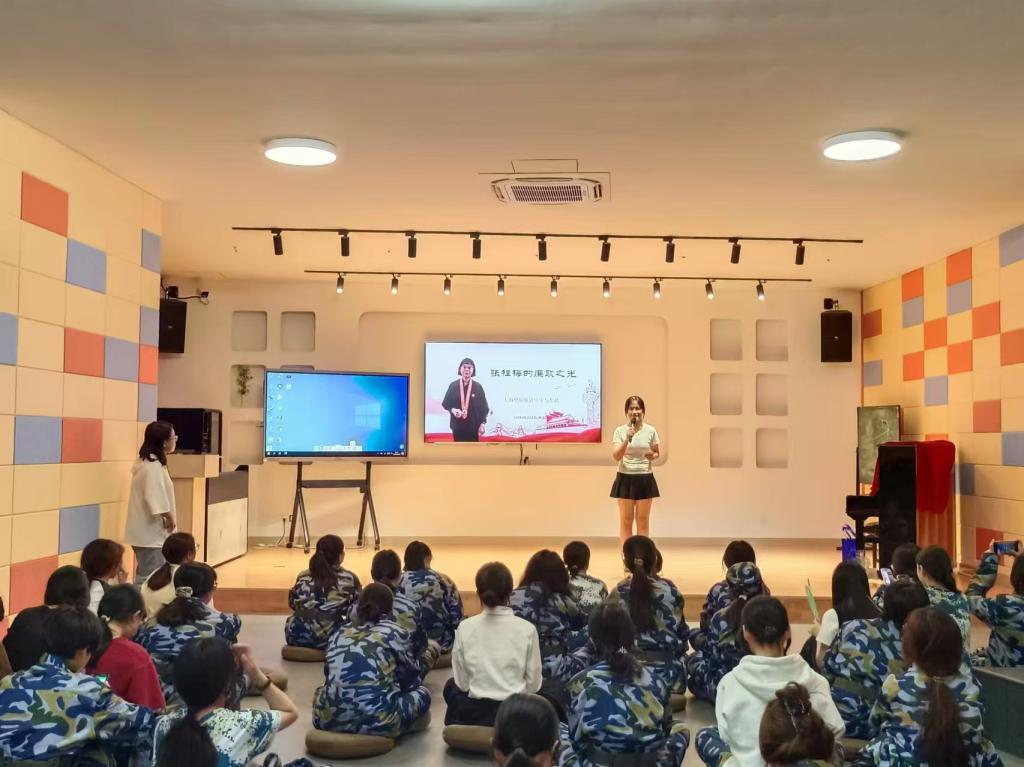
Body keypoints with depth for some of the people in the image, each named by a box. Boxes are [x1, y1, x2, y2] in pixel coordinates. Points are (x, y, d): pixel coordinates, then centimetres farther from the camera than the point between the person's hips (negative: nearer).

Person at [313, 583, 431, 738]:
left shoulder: (338, 635, 14)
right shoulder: (395, 632, 3)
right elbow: (411, 678, 13)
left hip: (329, 718, 4)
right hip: (378, 720, -4)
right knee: (422, 692, 22)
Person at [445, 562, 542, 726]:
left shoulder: (465, 628, -7)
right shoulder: (527, 629, -8)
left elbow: (462, 683, -3)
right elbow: (533, 684, -4)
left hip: (475, 713, 1)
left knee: (451, 687, 34)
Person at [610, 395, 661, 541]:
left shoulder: (650, 430, 1)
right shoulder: (620, 431, -4)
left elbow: (657, 452, 13)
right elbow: (616, 456, -11)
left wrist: (653, 456, -11)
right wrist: (627, 439, -24)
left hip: (645, 478, 1)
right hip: (625, 478, -1)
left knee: (643, 520, 7)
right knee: (626, 520, 4)